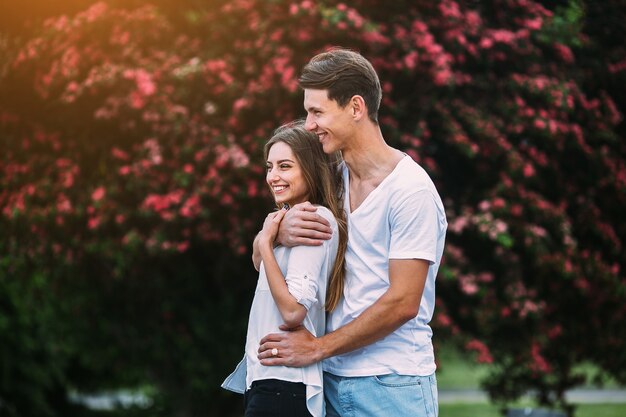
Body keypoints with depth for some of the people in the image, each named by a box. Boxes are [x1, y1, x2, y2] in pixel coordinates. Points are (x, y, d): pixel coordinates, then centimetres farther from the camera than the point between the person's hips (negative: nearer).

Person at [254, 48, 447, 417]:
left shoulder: (410, 190, -12)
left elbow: (403, 303, -16)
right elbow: (260, 260, 11)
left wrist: (317, 347, -12)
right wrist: (279, 232, -13)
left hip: (391, 386, -6)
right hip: (332, 378, 6)